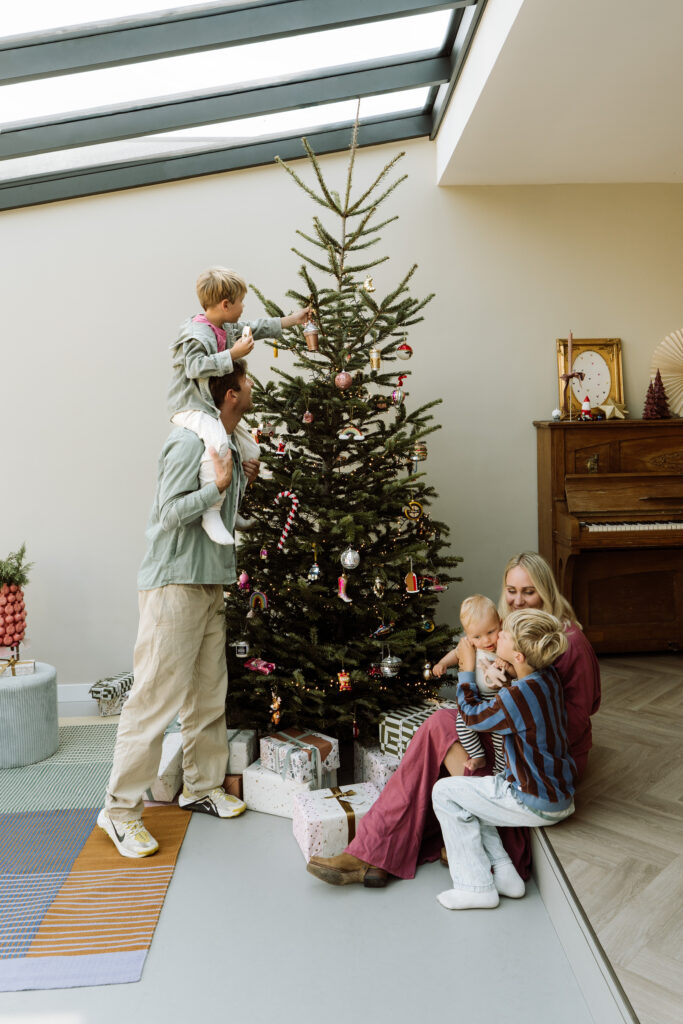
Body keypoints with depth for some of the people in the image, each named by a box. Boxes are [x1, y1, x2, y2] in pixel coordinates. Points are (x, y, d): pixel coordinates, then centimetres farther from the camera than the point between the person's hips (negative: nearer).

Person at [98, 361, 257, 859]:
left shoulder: (226, 442, 15)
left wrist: (242, 479, 10)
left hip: (210, 583, 9)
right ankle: (121, 809, 6)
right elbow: (169, 513, -19)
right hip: (174, 582, -9)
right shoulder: (190, 441, -14)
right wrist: (219, 485, -23)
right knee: (157, 697, -6)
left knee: (209, 693, 14)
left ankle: (203, 786, 29)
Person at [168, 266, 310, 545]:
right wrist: (233, 354, -27)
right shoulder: (196, 333, -17)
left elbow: (255, 328, 27)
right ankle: (212, 513, -33)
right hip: (190, 406, -10)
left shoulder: (228, 328, 13)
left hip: (213, 407, 10)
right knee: (217, 443, -37)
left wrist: (291, 320, 32)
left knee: (249, 449, 12)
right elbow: (195, 367, -29)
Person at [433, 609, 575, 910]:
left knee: (445, 792, 2)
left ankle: (476, 888, 7)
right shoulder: (549, 677, -4)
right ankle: (503, 874, 20)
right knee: (467, 795, 21)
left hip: (537, 804, -9)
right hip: (559, 793, 9)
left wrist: (467, 669, 1)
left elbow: (472, 715, -8)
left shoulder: (516, 698, -29)